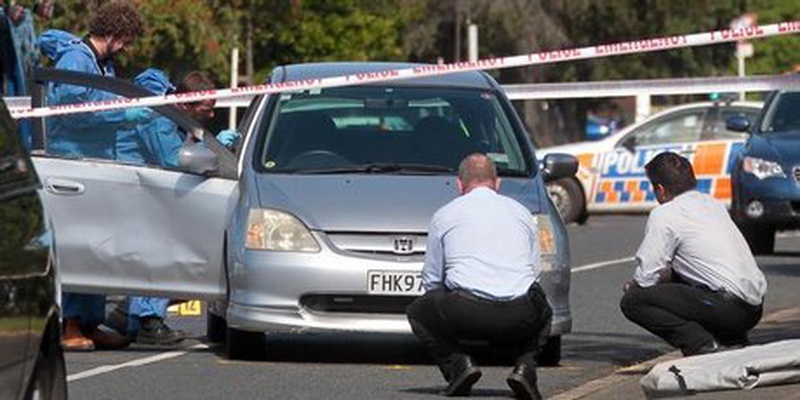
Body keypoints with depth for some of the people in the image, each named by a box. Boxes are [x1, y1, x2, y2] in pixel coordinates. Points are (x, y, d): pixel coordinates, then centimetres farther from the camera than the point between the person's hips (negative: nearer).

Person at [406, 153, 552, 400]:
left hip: (467, 314, -2)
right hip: (520, 318, 2)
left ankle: (458, 364, 3)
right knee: (543, 314, 37)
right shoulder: (521, 213, 24)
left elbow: (432, 279, 20)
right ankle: (525, 366, 7)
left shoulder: (445, 215, 17)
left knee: (418, 312, 26)